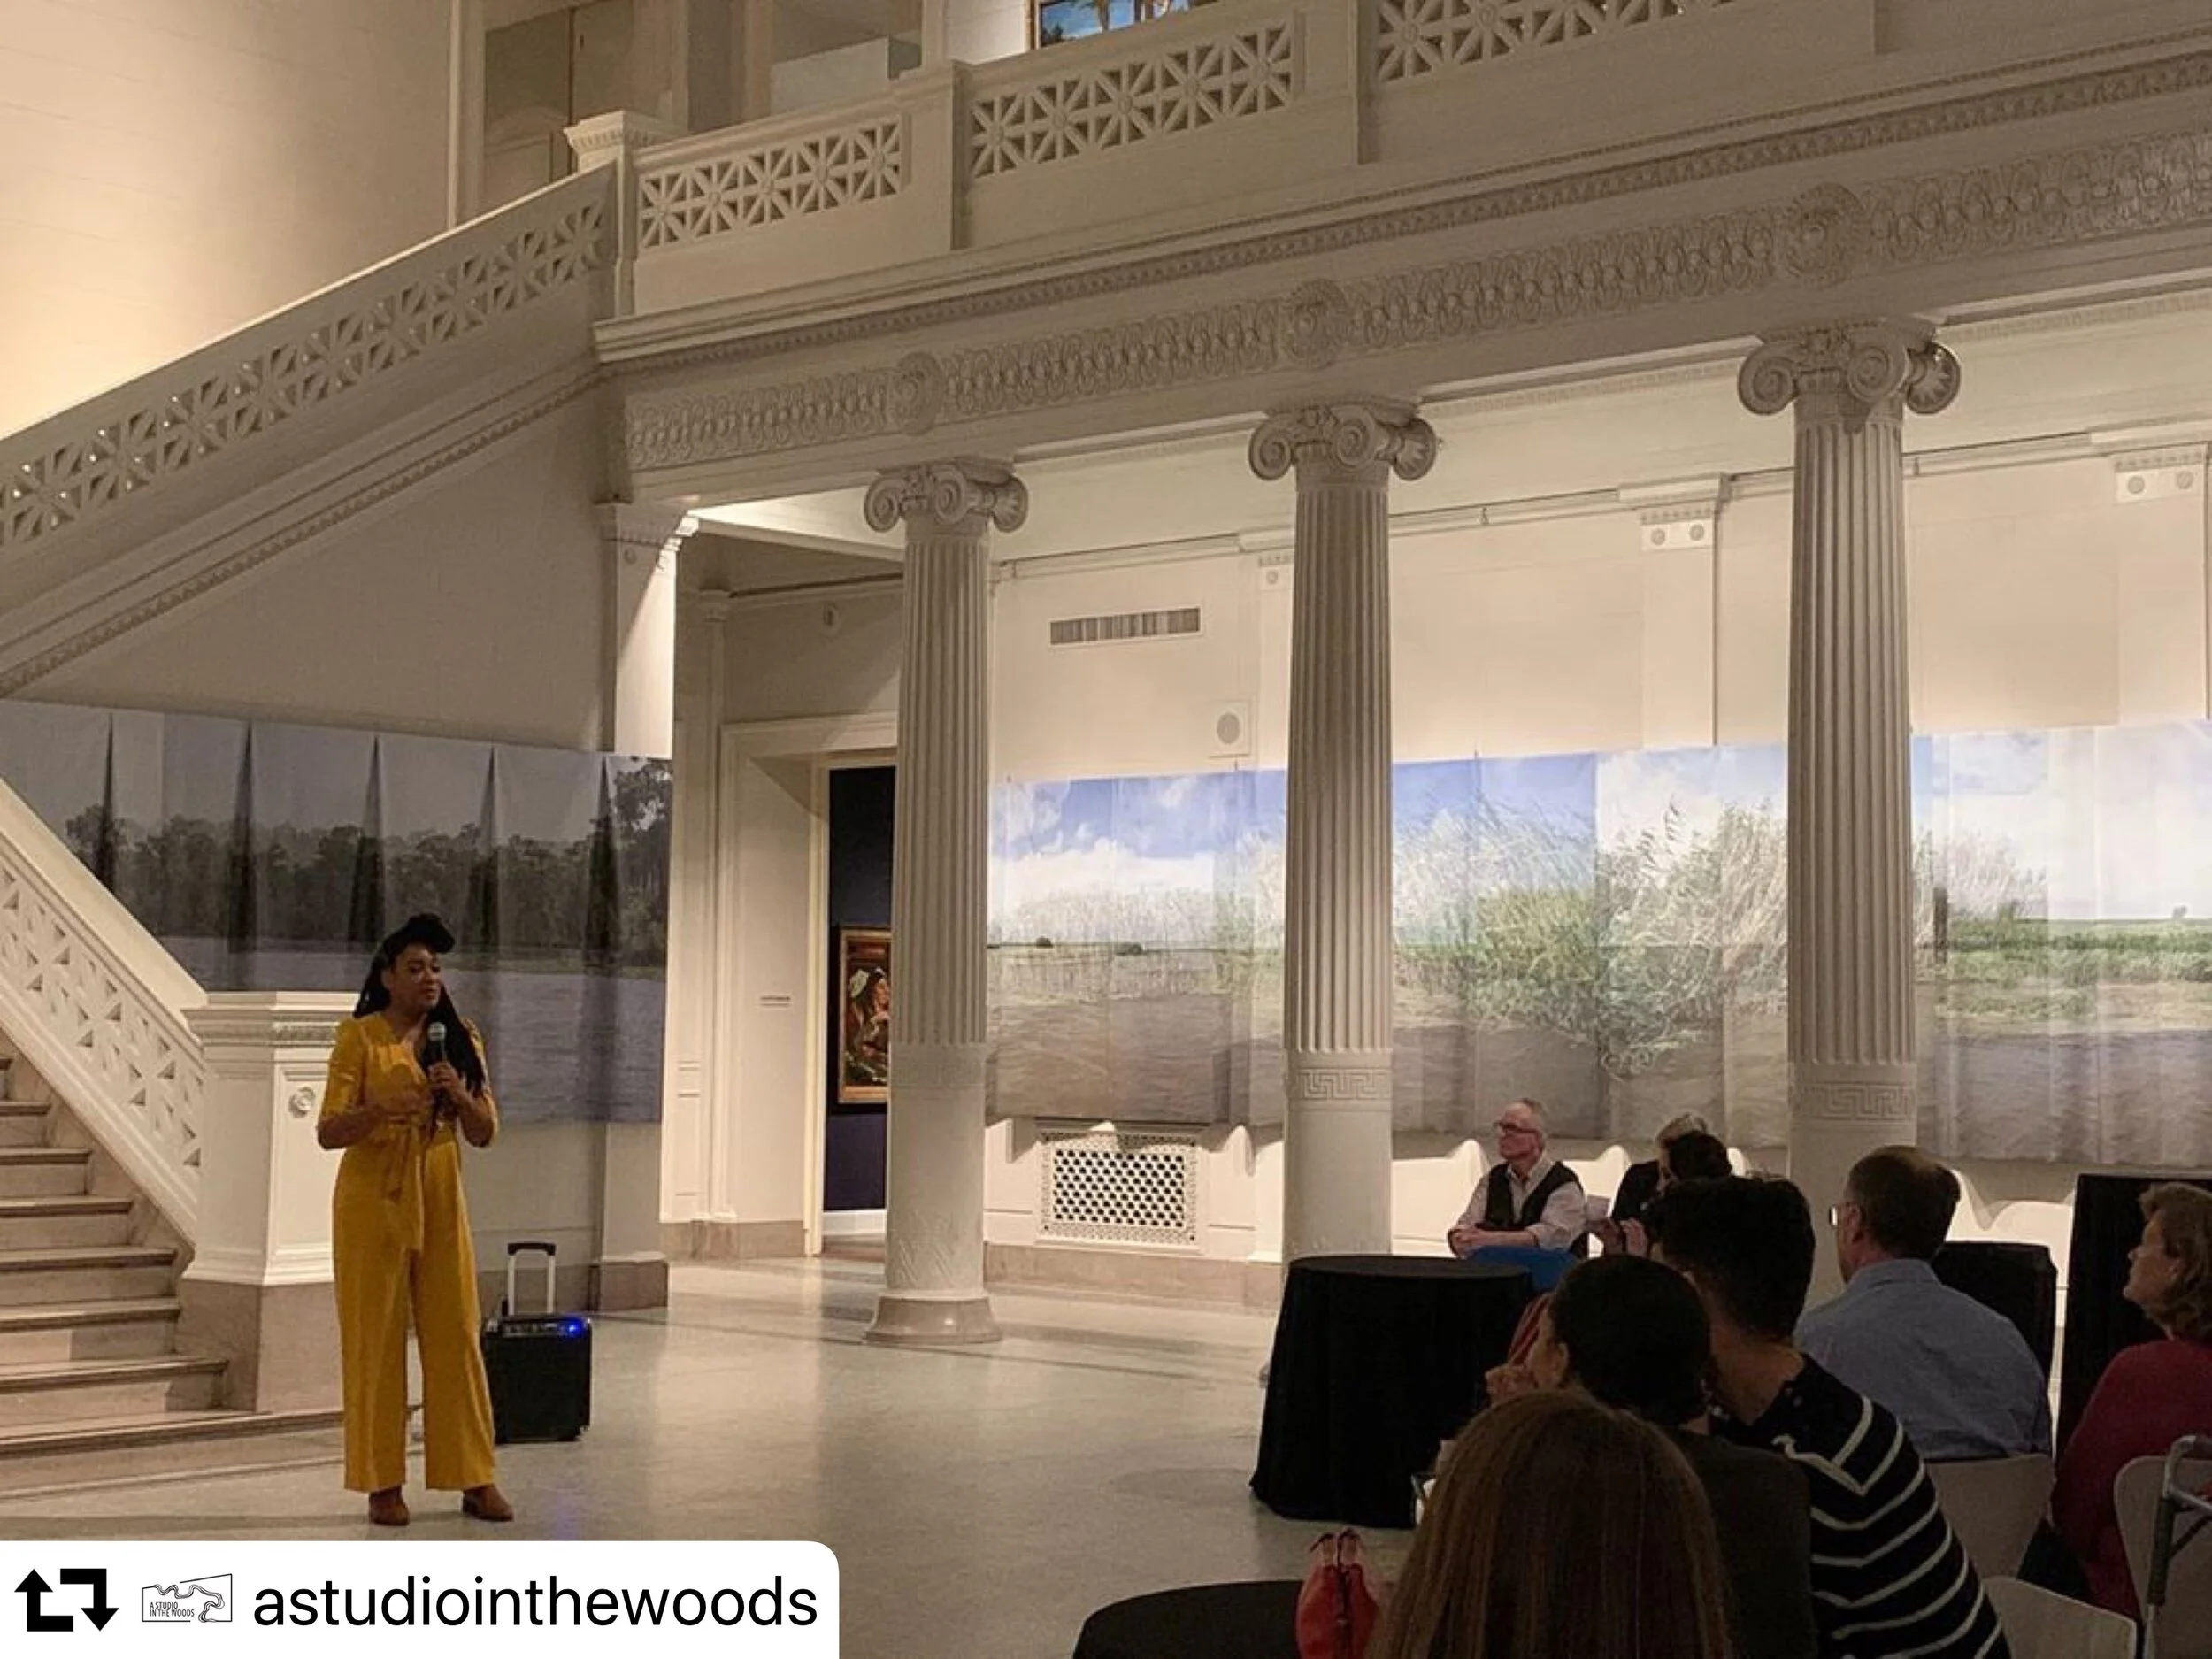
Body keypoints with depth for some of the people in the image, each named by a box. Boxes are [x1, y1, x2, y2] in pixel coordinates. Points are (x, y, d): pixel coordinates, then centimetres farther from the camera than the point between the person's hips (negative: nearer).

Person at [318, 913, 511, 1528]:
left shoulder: (461, 1039, 8)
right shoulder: (359, 1037, -5)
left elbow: (485, 1132, 8)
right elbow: (328, 1131, -10)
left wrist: (459, 1095, -12)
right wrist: (382, 1108, -28)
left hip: (440, 1205, 4)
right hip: (372, 1204, -4)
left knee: (457, 1338, 3)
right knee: (376, 1342, 0)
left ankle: (475, 1480, 9)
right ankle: (383, 1484, 8)